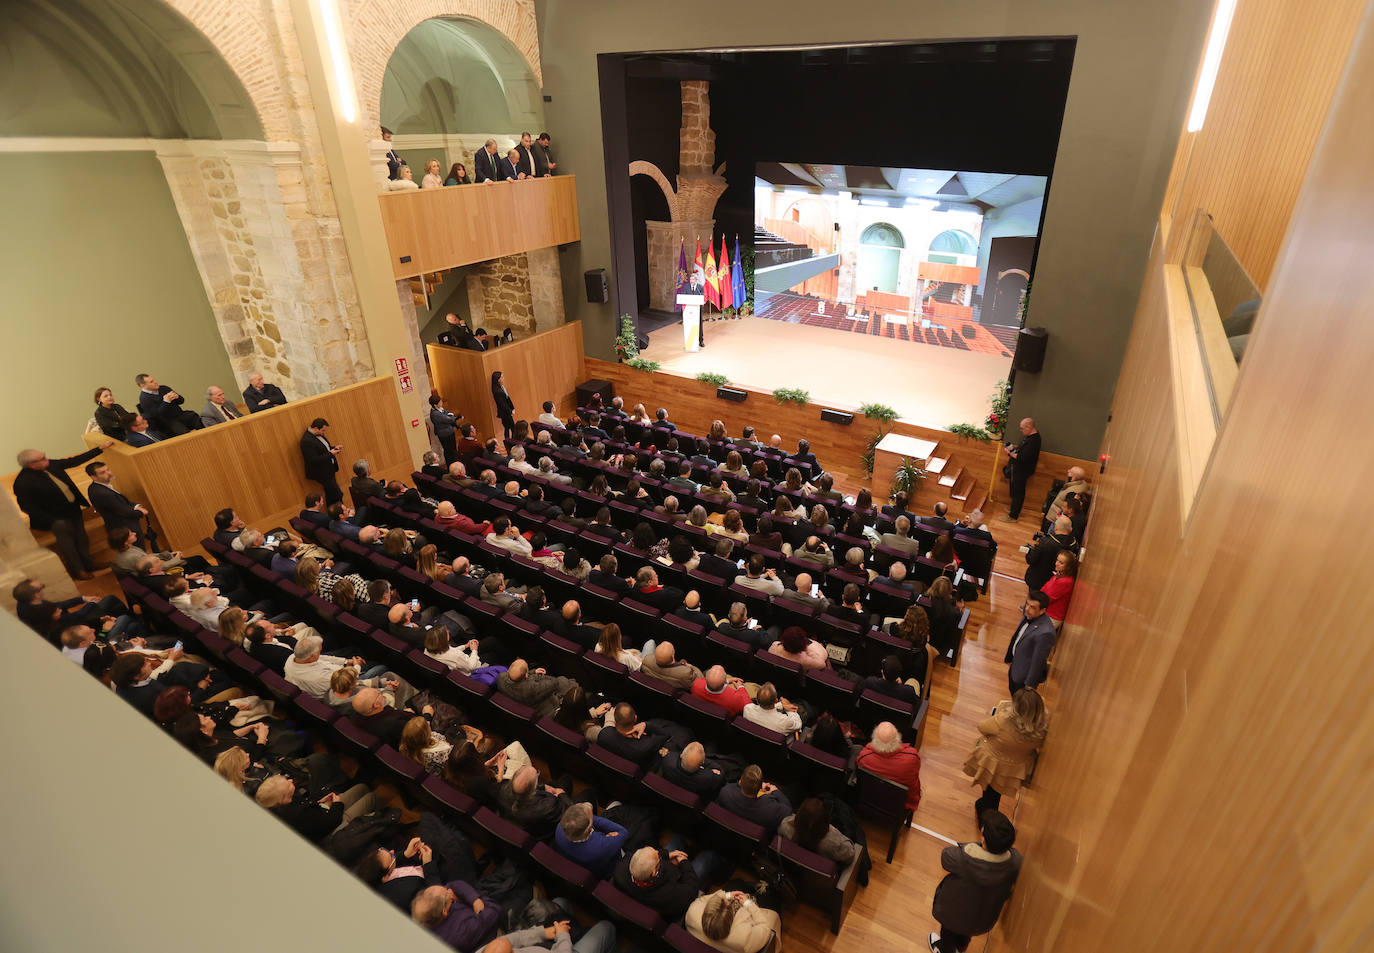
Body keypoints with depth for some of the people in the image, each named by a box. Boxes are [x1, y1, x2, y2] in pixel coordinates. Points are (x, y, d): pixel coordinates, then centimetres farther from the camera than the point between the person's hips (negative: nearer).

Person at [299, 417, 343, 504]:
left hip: (329, 470, 10)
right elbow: (313, 460, -26)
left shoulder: (318, 434, 5)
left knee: (331, 495, 19)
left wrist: (334, 448, 2)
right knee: (337, 495, -6)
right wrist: (330, 454, -23)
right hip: (322, 474, -10)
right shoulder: (306, 441, -24)